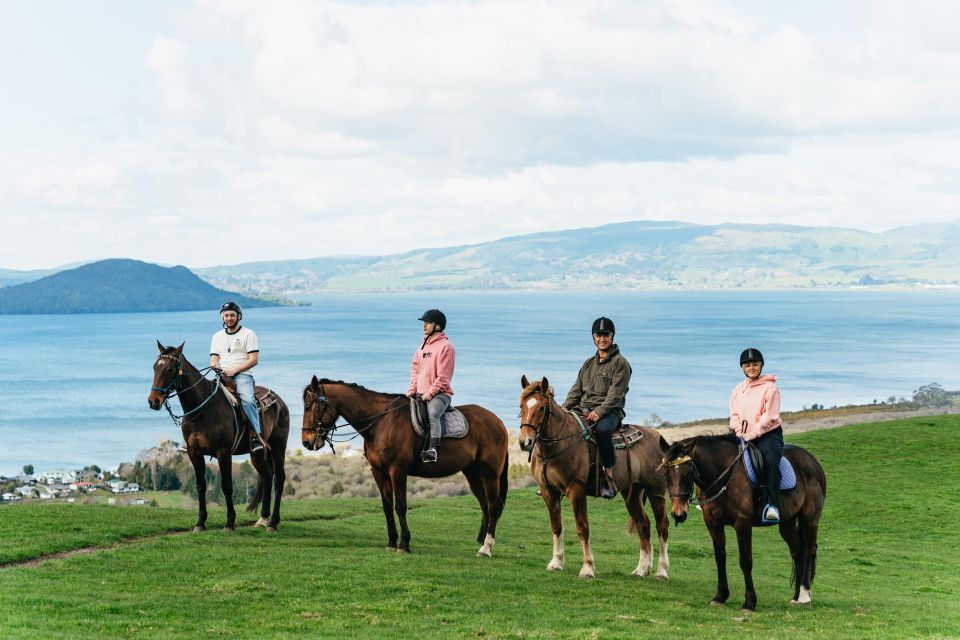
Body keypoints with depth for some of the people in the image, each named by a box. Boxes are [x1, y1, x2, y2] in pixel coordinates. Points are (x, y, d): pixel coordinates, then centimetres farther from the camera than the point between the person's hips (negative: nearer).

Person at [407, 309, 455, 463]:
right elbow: (415, 369, 20)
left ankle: (434, 449, -44)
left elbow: (443, 376, -11)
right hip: (420, 394, 9)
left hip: (439, 393, -9)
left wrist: (431, 392, -18)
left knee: (432, 413, -33)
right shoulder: (423, 346, 19)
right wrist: (412, 389, 6)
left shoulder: (445, 346, -5)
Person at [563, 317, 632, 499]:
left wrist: (599, 412, -25)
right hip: (584, 409, 7)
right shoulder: (589, 363, 22)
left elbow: (615, 394, -11)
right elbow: (576, 391, 20)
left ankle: (609, 477, -32)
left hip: (610, 411, -7)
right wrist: (563, 409, 3)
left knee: (601, 429, -40)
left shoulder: (620, 363, 0)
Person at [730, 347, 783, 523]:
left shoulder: (769, 387, -4)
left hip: (768, 435, -6)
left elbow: (770, 416, -12)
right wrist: (739, 433, -6)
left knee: (770, 462, -30)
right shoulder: (738, 390, 14)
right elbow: (734, 415, 13)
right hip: (743, 436, 6)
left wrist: (752, 434, -16)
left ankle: (772, 505, -34)